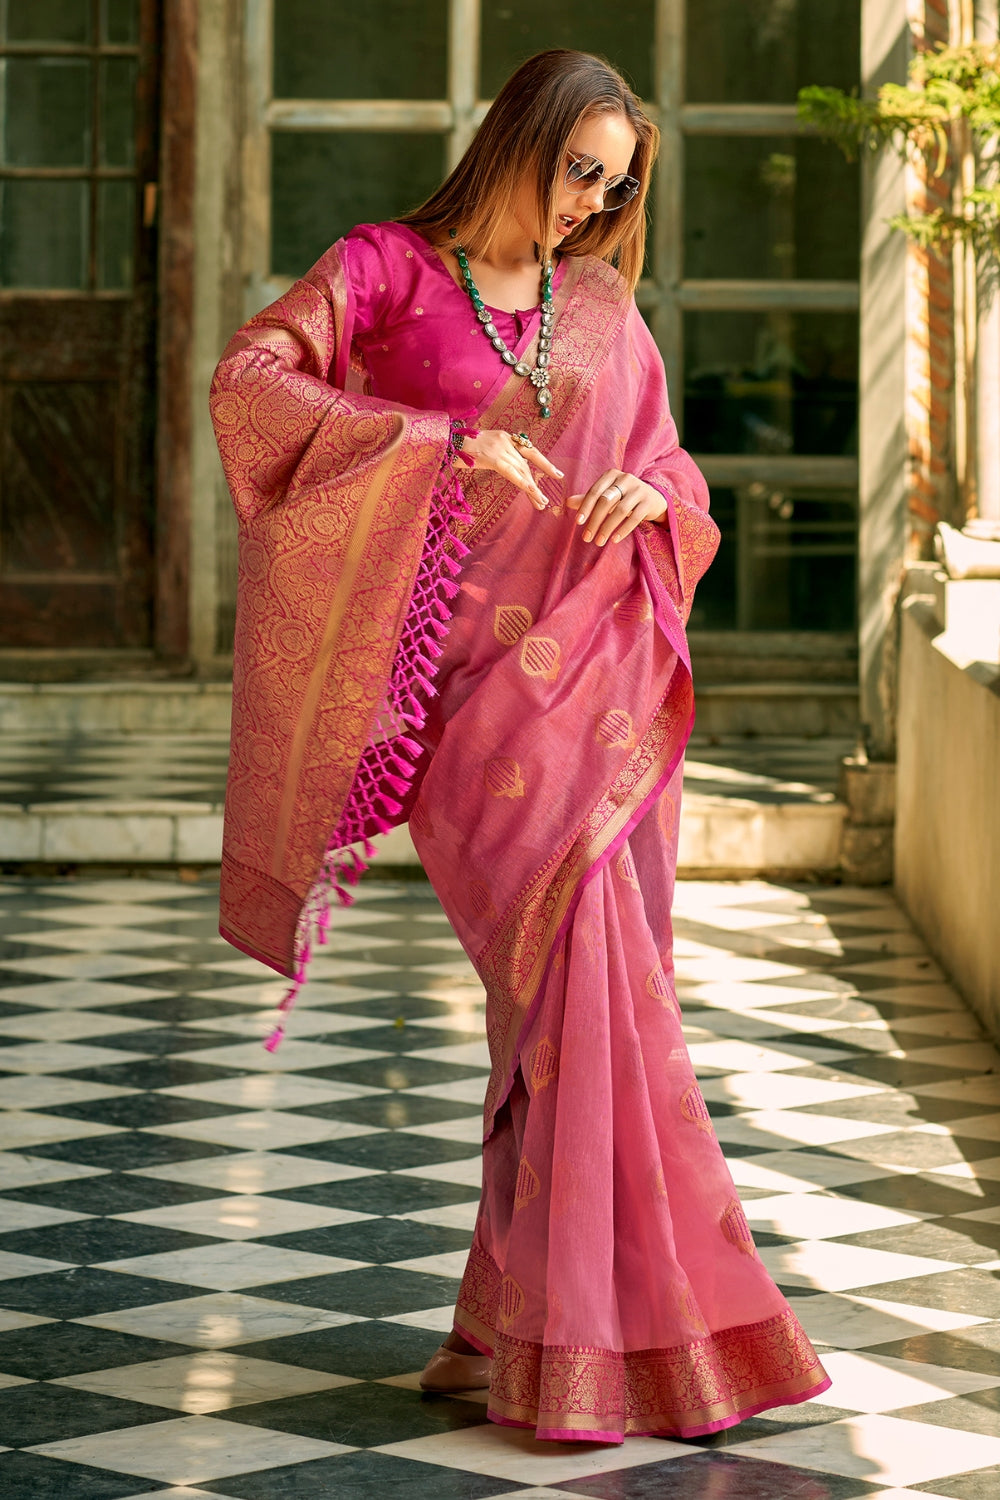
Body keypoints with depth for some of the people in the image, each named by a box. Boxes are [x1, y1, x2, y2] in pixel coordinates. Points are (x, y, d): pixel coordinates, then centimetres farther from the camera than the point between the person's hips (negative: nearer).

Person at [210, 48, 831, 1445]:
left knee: (585, 986, 2)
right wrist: (444, 442, -21)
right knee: (581, 960, -18)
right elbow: (248, 382, -12)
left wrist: (649, 493, -3)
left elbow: (671, 465, 22)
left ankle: (524, 1315, 12)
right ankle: (595, 1330, -15)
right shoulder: (387, 269, 2)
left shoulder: (606, 308, 16)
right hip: (475, 674, -5)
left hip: (606, 673, 5)